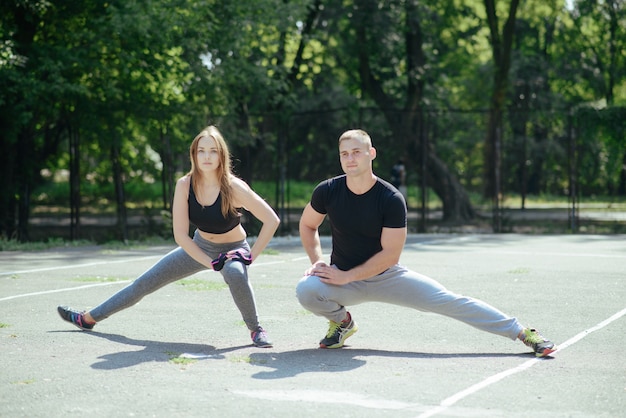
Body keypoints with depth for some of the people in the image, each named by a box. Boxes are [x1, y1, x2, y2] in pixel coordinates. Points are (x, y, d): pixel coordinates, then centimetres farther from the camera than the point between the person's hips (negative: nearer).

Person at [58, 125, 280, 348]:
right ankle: (88, 318, 21)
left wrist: (251, 256, -24)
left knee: (235, 273, -40)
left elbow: (272, 220, -24)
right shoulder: (185, 185, -20)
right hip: (198, 247, 4)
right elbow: (180, 234, -18)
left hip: (233, 249, -4)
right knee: (145, 282, 7)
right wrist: (210, 262, -24)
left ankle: (255, 329, -18)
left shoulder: (234, 187, -28)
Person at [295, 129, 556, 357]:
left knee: (449, 301, -13)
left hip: (386, 276, -2)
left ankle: (522, 333, -4)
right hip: (342, 279, 2)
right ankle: (341, 320, 3)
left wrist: (346, 276, -22)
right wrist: (317, 261, -10)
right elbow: (307, 225, 7)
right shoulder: (327, 192, -11)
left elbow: (390, 255, -18)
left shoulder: (391, 199, -19)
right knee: (306, 289, -30)